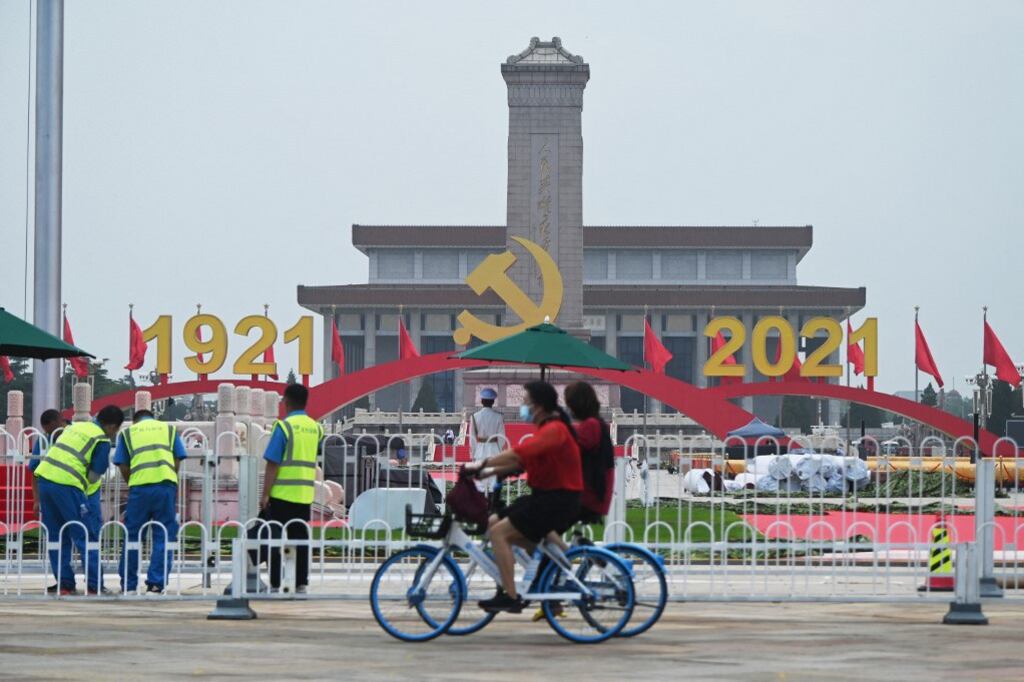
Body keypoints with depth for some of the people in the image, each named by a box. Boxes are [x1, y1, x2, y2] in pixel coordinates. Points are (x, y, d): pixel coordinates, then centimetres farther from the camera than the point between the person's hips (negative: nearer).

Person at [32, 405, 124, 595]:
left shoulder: (76, 426, 22)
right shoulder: (102, 441, 0)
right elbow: (94, 475, -1)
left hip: (44, 478, 7)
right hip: (66, 485, -7)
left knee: (56, 536, 14)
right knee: (87, 536, 1)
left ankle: (64, 583, 13)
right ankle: (93, 585, -3)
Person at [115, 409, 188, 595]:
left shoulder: (128, 433, 18)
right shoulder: (169, 429, 20)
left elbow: (123, 467, 10)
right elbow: (177, 461, 13)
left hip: (139, 487, 0)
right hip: (166, 485, 0)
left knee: (132, 536, 10)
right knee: (163, 538, 5)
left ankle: (128, 585, 14)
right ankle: (156, 584, -1)